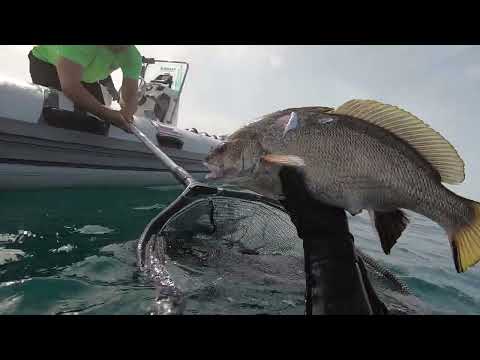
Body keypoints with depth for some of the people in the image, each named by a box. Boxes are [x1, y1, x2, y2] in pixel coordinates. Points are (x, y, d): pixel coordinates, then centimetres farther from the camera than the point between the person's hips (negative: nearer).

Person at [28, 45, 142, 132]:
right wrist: (106, 112, -57)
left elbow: (130, 95, -30)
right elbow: (69, 86, -50)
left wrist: (125, 113, -51)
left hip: (86, 76, 5)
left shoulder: (133, 56, -25)